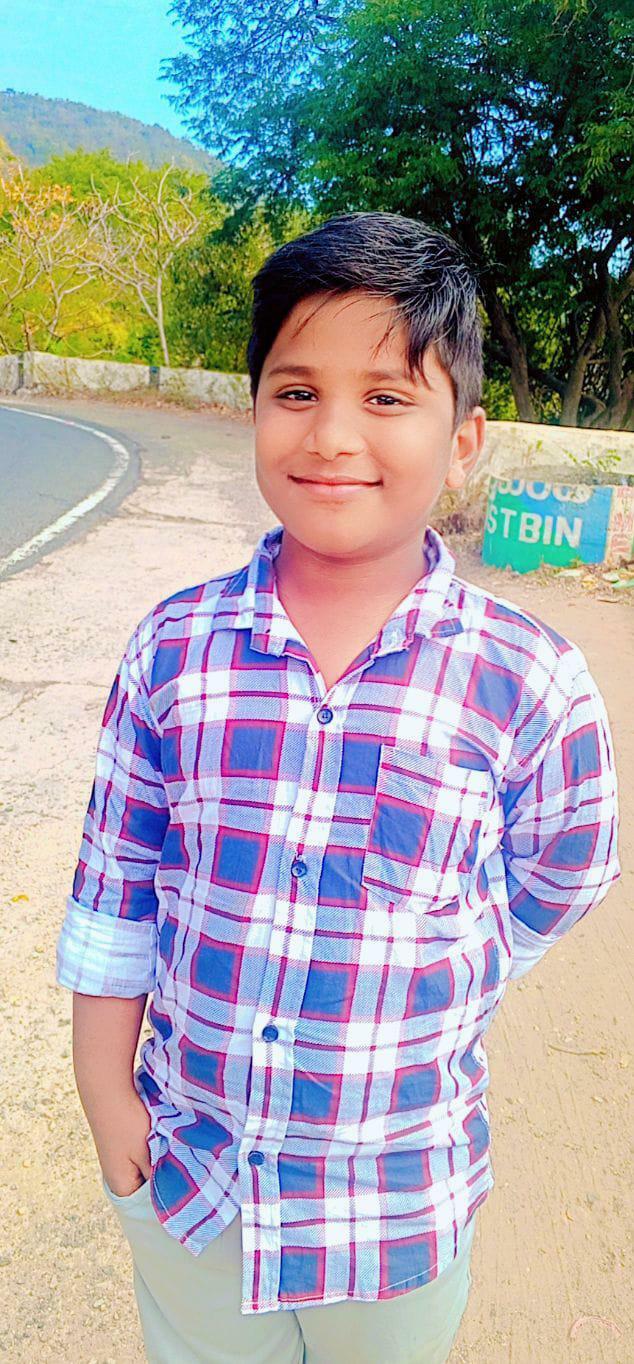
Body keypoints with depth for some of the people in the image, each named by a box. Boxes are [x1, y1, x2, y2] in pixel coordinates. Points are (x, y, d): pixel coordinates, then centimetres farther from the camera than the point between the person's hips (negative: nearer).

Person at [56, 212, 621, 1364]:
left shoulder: (531, 685, -19)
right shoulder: (174, 647, -12)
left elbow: (558, 883, -3)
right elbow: (115, 880, -4)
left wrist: (396, 1004, 0)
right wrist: (104, 1088, 0)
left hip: (398, 1205, -1)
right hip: (181, 1175, 2)